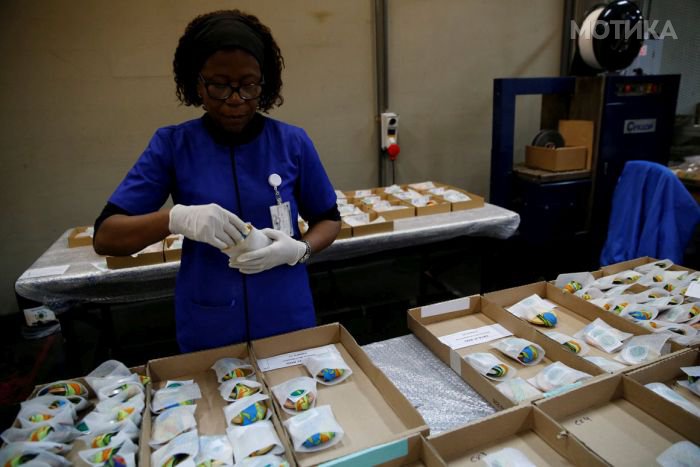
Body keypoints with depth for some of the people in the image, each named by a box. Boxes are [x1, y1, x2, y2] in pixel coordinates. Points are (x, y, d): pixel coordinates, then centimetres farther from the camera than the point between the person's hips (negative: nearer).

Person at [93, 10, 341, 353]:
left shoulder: (292, 142, -6)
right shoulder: (173, 145, -7)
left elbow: (328, 220, 4)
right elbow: (105, 237, -9)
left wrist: (298, 249, -17)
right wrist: (176, 218, -28)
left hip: (288, 323, 1)